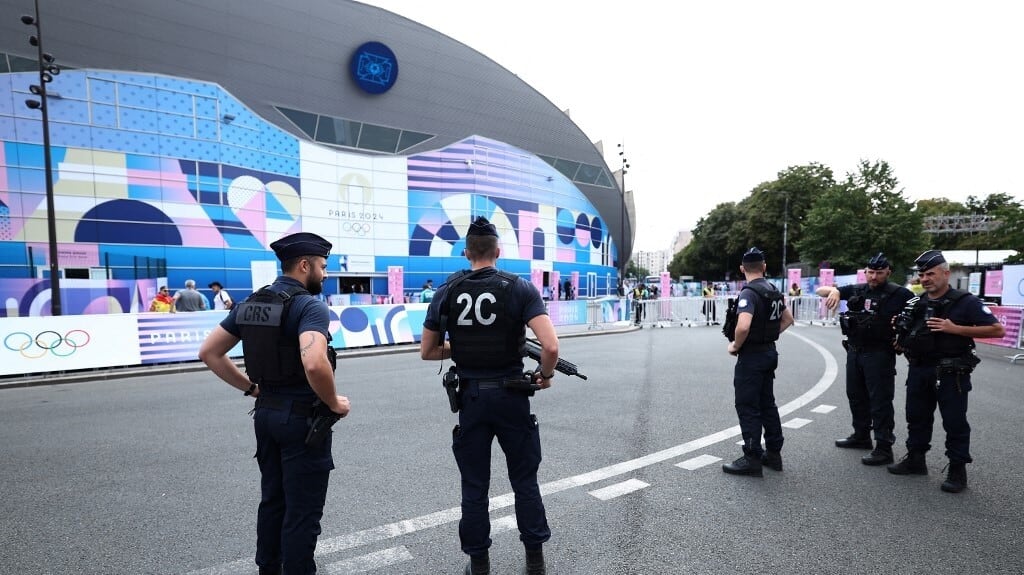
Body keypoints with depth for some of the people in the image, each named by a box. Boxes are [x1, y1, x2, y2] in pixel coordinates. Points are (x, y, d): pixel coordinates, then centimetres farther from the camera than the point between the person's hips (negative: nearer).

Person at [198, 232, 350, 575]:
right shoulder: (310, 306, -19)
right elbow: (314, 364, -36)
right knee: (302, 510, 6)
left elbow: (209, 352, 9)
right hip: (303, 418, -8)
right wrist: (334, 404, -19)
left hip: (266, 414, 8)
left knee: (272, 500, 23)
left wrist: (252, 388, 10)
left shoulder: (250, 304, 6)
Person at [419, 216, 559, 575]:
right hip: (511, 397, -1)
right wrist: (546, 374, -1)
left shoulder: (446, 292, -2)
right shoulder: (520, 288, -9)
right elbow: (551, 346, -20)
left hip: (471, 398, 2)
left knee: (474, 486, 14)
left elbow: (427, 352, 6)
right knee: (525, 481, 15)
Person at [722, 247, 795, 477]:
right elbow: (788, 319, 21)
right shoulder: (774, 291, 9)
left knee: (748, 407, -1)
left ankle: (752, 459, 5)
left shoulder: (749, 292, -19)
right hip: (770, 352, 9)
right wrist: (769, 334, 15)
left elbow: (743, 326, -32)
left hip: (752, 355, -9)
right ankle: (773, 453, 25)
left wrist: (735, 346, -15)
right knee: (767, 403, 17)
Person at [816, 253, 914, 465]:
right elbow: (820, 290, 6)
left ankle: (884, 448, 6)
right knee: (856, 396, 17)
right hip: (854, 352, 6)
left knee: (880, 401, -2)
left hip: (879, 354, -6)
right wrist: (834, 291, -15)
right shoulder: (856, 290, 6)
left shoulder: (898, 294, -8)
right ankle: (861, 436, 33)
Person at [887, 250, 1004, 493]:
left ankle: (958, 471, 14)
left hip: (950, 373, -6)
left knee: (955, 422, 2)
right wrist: (902, 338, 3)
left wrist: (955, 329, -21)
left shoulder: (965, 302, -9)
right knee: (917, 416, 14)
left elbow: (998, 329, -14)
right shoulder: (917, 303, 10)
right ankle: (915, 459, 27)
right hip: (919, 370, 6)